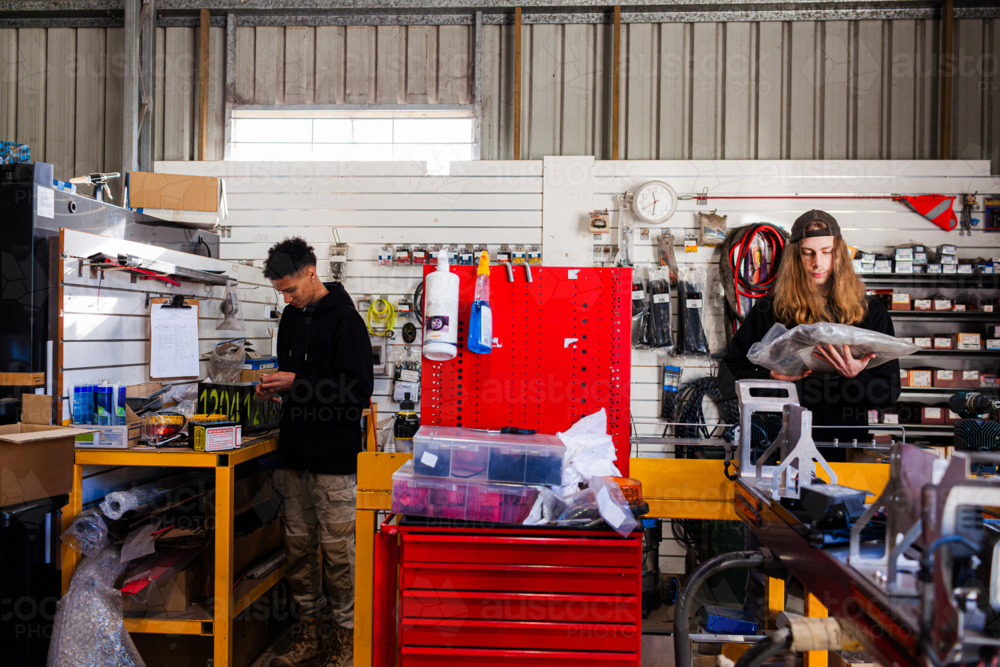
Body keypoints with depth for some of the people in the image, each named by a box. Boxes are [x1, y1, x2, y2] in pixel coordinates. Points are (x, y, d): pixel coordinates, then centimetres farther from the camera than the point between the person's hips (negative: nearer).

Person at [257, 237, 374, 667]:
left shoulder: (345, 320, -12)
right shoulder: (292, 316, 12)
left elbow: (359, 391, -18)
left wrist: (297, 384, -19)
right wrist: (276, 388, 3)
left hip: (334, 456, -7)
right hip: (296, 453, 8)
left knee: (337, 548, 0)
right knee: (298, 543, 13)